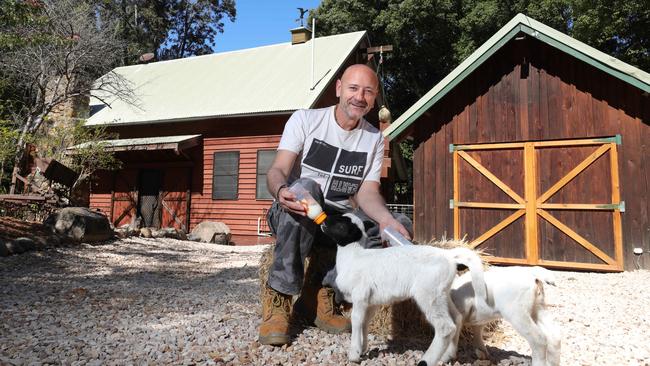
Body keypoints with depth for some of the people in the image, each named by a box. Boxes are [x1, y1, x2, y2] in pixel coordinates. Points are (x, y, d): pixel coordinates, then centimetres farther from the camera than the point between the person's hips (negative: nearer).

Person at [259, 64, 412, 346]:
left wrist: (385, 218, -27)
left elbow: (367, 192, -4)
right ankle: (279, 297, -28)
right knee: (305, 187, -36)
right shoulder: (305, 119, -4)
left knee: (401, 226, -17)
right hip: (294, 216, -3)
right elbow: (277, 171, -15)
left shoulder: (374, 139, 5)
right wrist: (281, 191, -40)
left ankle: (321, 288, -19)